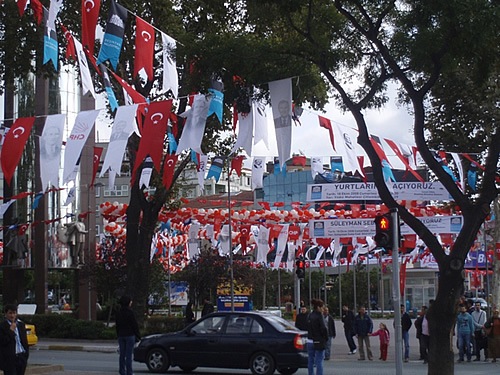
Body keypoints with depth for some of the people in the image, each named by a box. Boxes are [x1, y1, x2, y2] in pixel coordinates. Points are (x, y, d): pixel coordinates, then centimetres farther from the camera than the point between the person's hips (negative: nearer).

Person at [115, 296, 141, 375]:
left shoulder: (118, 313, 7)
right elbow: (135, 325, -10)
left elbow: (117, 325, 13)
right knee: (129, 355, -4)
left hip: (121, 335, 6)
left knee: (122, 355, 9)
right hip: (129, 335, -6)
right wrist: (138, 336, -4)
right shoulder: (130, 312, -12)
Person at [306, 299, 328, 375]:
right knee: (319, 361, -4)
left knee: (310, 361, 12)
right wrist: (326, 338, -3)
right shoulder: (319, 316, -14)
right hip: (318, 342, -7)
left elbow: (308, 328, 10)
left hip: (310, 341, 7)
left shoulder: (309, 316, 8)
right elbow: (323, 329, -17)